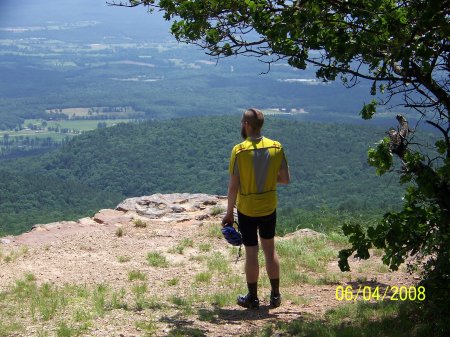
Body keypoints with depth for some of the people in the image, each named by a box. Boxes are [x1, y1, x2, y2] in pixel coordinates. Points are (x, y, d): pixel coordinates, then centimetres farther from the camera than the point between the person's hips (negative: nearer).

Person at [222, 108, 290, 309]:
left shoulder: (239, 150, -16)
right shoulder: (276, 147, -6)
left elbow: (233, 186, -15)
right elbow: (285, 179, -1)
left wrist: (229, 213, -5)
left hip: (246, 209, -3)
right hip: (269, 208, 3)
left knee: (251, 253, 7)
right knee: (270, 249, 16)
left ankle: (253, 298, 17)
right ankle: (275, 296, 22)